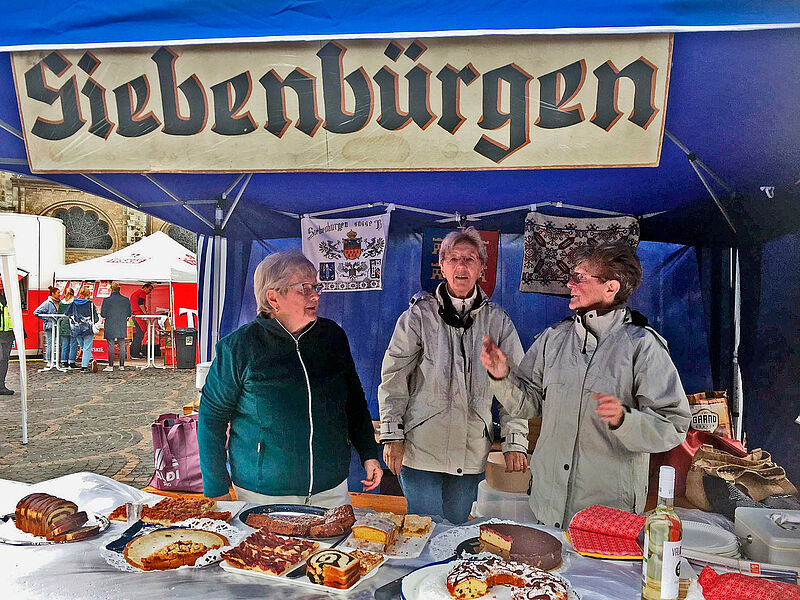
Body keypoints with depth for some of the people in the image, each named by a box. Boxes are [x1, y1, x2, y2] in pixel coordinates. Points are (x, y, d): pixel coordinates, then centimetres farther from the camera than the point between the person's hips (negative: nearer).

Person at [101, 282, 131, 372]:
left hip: (110, 327, -2)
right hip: (122, 326, 3)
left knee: (111, 346, 1)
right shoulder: (126, 300, -1)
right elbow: (129, 314, 5)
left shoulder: (107, 300, -9)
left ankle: (110, 365, 2)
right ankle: (122, 365, 10)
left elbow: (103, 314, -6)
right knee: (122, 346, 8)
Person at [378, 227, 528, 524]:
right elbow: (393, 377, -1)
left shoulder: (498, 321, 5)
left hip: (472, 453, 2)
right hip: (421, 447, -2)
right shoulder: (419, 315, -1)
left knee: (456, 527, 12)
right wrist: (392, 436, -6)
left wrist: (515, 442, 0)